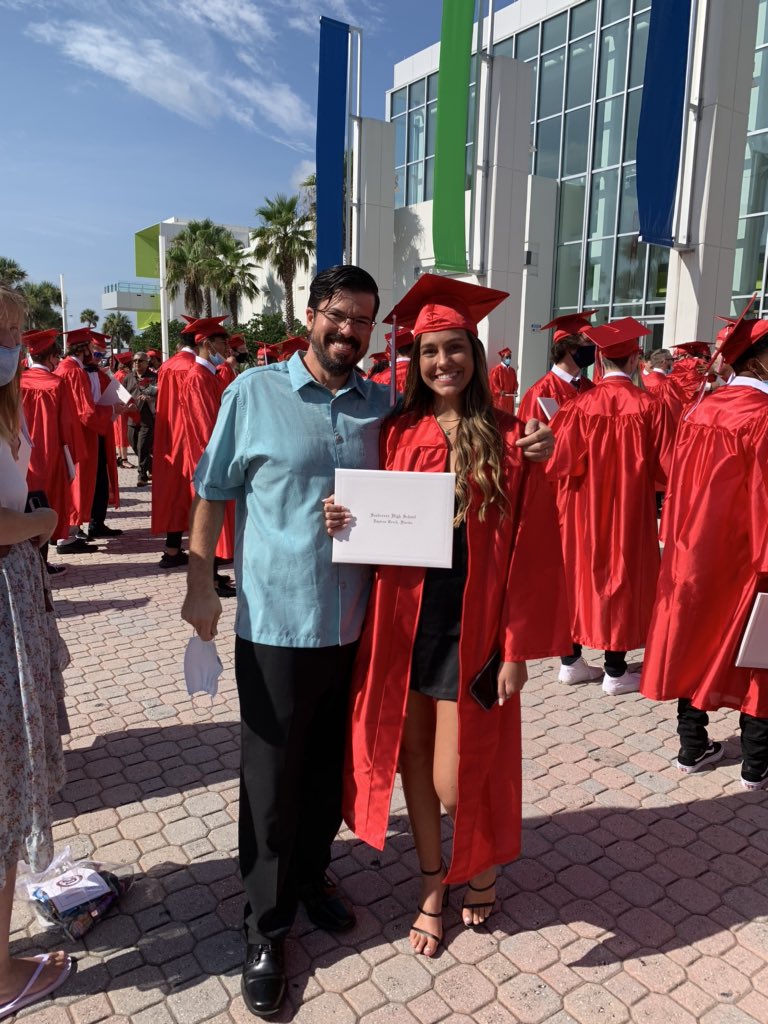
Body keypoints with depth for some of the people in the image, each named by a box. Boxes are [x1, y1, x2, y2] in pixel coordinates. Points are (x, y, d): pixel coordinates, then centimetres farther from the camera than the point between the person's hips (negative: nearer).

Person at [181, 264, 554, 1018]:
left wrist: (524, 446, -6)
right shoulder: (254, 392, -3)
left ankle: (310, 877, 43)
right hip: (274, 621, -3)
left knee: (329, 769, 18)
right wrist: (200, 584, -3)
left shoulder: (385, 404, 4)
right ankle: (265, 929, 29)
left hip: (354, 623, 3)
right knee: (271, 779, 8)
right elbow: (213, 492, 1)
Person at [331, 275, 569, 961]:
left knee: (455, 781, 2)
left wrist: (517, 647, -9)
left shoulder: (510, 439, -6)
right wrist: (347, 521, -13)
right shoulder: (398, 434, 2)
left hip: (474, 629, -3)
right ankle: (434, 884, 40)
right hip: (403, 621, 3)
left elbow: (531, 549, -6)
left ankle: (483, 858, 38)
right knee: (412, 756, 14)